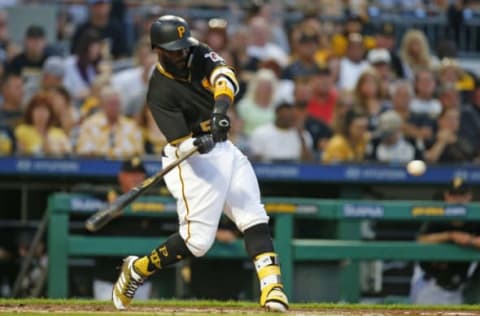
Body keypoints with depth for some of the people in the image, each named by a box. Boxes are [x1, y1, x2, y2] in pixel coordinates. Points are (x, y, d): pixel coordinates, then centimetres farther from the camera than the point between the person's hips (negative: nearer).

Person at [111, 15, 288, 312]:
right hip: (193, 159, -6)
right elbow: (182, 143, -20)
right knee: (198, 240, -8)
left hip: (225, 150, 7)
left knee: (254, 220, -6)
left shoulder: (198, 54, -1)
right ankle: (137, 270, 11)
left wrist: (220, 106, -39)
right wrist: (200, 144, -42)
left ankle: (271, 286, -12)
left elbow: (225, 76, -20)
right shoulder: (160, 91, -16)